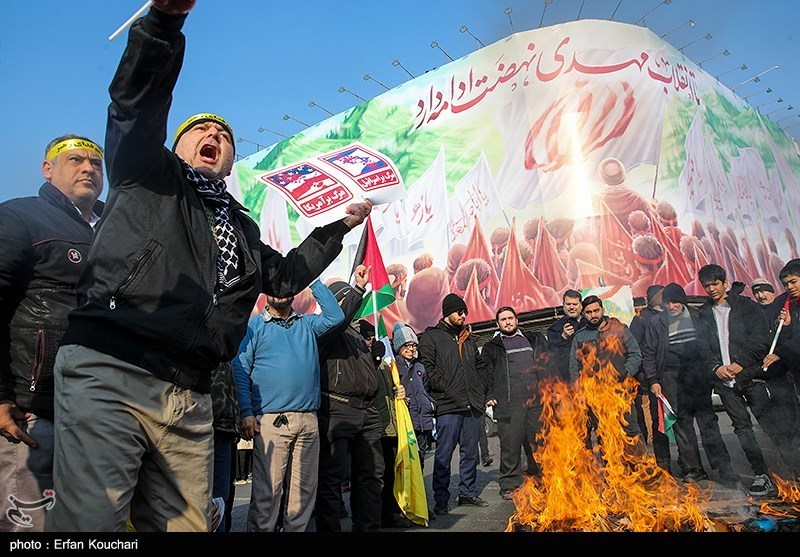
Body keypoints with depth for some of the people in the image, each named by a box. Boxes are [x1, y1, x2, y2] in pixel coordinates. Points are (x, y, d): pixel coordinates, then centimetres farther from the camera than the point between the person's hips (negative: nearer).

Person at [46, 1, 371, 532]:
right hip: (107, 374, -5)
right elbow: (135, 101, -4)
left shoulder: (241, 228, 26)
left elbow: (286, 275, 35)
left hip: (188, 400, 6)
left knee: (186, 525, 5)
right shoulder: (149, 176, 12)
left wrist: (337, 228, 36)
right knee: (91, 520, -13)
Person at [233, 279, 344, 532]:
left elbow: (335, 315, 1)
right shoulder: (254, 325, 8)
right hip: (271, 420, -3)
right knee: (267, 491, -5)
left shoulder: (307, 324, 18)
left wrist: (313, 280, 2)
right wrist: (246, 412, -9)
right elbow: (240, 369, 2)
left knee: (305, 490, 7)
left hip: (308, 420, 4)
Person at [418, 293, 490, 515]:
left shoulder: (468, 338, 20)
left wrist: (481, 388, 12)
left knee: (470, 452, 13)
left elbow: (480, 366, 26)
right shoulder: (431, 337, 0)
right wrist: (446, 388, -14)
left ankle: (468, 492, 26)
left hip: (473, 405, 6)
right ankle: (441, 499, 9)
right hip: (448, 405, -6)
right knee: (444, 455, -1)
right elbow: (428, 368, -9)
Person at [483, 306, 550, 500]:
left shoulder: (536, 340, 19)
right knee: (510, 446, -3)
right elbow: (486, 373, 8)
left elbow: (547, 366, 17)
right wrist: (489, 395, -3)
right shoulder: (491, 347, 12)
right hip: (509, 406, -2)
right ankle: (509, 486, 9)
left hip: (537, 402, 2)